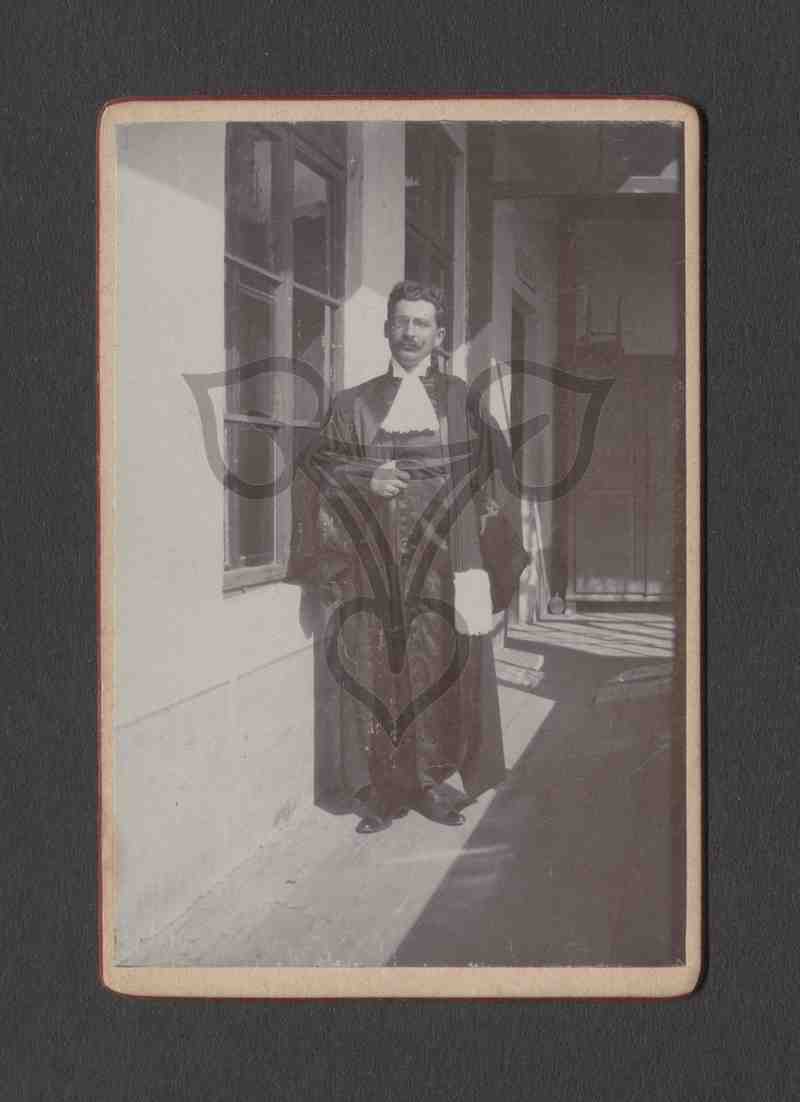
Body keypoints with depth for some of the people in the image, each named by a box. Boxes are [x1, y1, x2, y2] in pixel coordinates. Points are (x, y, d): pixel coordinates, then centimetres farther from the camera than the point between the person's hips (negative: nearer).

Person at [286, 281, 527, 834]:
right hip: (373, 566, 0)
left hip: (441, 565, 0)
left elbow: (492, 463, 7)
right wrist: (367, 481, -9)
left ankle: (434, 780, 13)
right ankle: (381, 790, 8)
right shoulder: (354, 404, 11)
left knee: (439, 674, 1)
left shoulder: (461, 400, 11)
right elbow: (318, 468, 8)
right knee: (374, 675, -2)